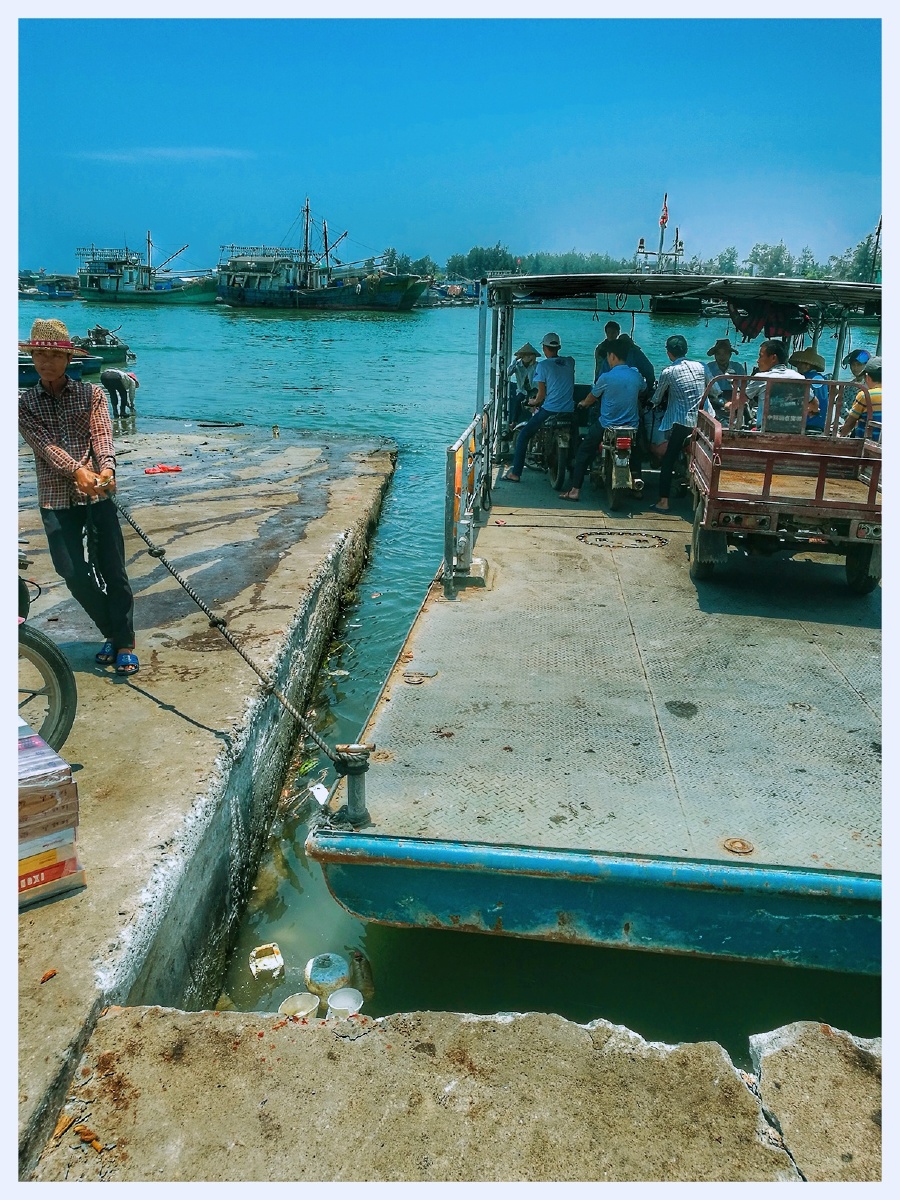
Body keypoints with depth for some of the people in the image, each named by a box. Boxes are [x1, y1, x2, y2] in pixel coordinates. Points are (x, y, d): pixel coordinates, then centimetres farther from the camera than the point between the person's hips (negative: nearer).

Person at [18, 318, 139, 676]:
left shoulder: (92, 394, 6)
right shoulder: (25, 403, 7)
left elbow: (102, 435, -8)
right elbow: (44, 444, -9)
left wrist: (106, 469, -29)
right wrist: (77, 471, -27)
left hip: (98, 495, -1)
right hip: (56, 500, 1)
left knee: (112, 570, -3)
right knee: (74, 574, 1)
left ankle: (124, 643, 8)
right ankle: (113, 633, 21)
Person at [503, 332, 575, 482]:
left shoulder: (543, 365, -6)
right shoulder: (570, 362, 8)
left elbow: (542, 394, -6)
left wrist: (533, 402, 14)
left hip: (550, 410, -5)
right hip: (569, 411, 5)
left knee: (523, 435, 8)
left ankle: (515, 473, 3)